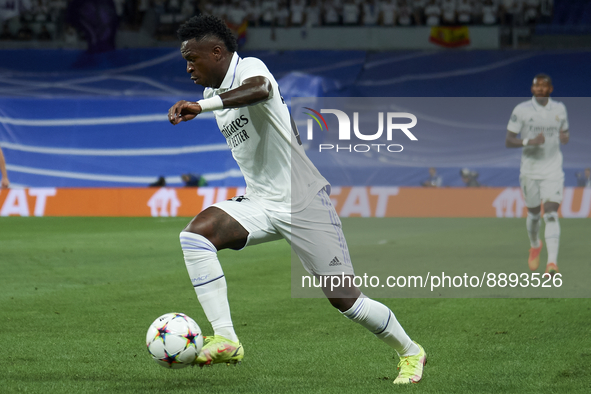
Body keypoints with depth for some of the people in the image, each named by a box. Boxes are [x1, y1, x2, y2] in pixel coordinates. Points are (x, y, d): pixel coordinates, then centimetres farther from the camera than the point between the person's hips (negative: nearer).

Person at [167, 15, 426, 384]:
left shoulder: (250, 67, -15)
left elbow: (259, 90, -42)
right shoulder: (216, 93, 12)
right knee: (195, 234, -20)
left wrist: (201, 106, -51)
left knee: (345, 299, -3)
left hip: (304, 201, -8)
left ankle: (410, 352, 22)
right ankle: (225, 340, -23)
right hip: (260, 202, 8)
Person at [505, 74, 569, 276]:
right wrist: (529, 141, -22)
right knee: (533, 213, 13)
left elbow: (565, 133, 20)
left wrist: (564, 137, -5)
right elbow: (508, 141, -5)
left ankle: (552, 262, -22)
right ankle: (535, 246, 45)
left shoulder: (559, 109, 5)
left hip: (553, 171, 0)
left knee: (551, 214, -14)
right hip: (530, 171, 0)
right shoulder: (521, 110, -4)